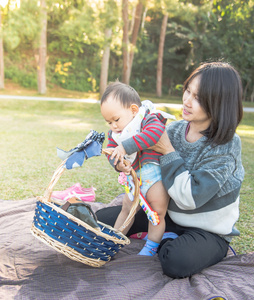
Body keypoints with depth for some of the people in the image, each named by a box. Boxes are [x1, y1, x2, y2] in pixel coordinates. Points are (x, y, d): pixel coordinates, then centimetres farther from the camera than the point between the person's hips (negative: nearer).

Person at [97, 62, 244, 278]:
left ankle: (165, 242, 0)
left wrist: (169, 152, -26)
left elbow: (190, 198, -28)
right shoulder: (174, 129, -7)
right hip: (169, 215, 6)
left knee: (176, 262, -36)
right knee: (102, 219, 1)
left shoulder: (227, 146, -22)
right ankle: (167, 239, 9)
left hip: (208, 231, -5)